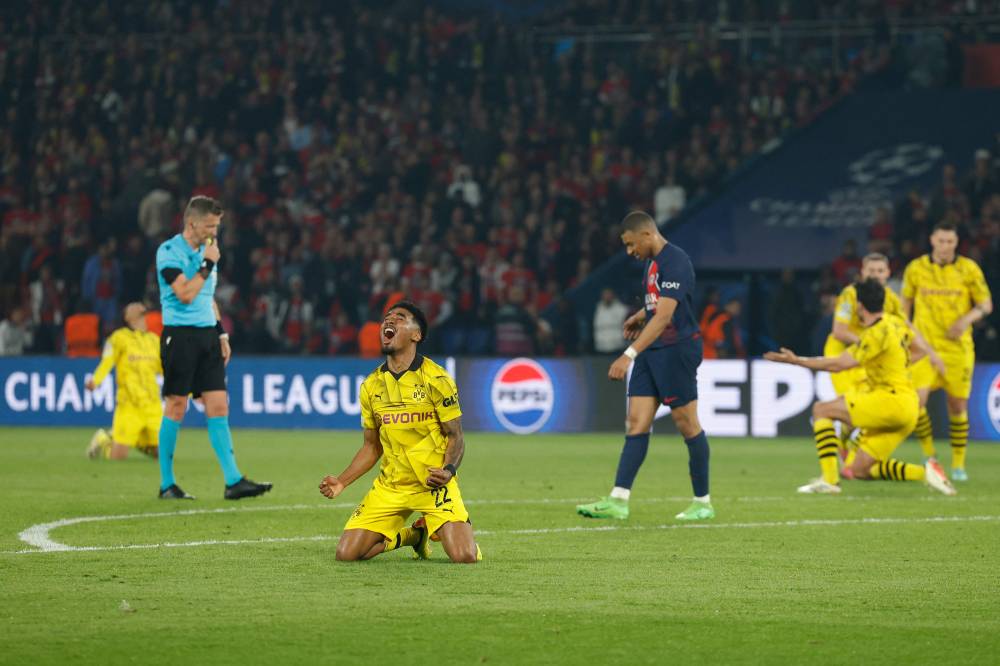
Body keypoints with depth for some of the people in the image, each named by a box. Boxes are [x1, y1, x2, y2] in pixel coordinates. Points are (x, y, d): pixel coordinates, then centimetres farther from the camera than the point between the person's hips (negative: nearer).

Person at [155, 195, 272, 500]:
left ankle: (233, 481, -4)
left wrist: (222, 334, 18)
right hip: (180, 335, -7)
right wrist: (207, 264, -12)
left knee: (218, 406, 0)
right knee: (176, 407, -3)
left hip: (207, 335, 7)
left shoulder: (206, 251, 15)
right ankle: (166, 484, 6)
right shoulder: (169, 251, -9)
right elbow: (185, 294, -19)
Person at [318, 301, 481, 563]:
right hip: (389, 487, 4)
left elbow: (455, 436, -5)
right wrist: (342, 482, 0)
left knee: (464, 556, -22)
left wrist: (448, 470, -25)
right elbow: (372, 447, 14)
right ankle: (411, 535, 18)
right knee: (346, 553, -9)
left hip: (433, 482, -4)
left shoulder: (436, 379, -8)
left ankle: (432, 528, 15)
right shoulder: (371, 386, 6)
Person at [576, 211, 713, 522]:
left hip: (677, 350, -9)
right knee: (636, 423, 1)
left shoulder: (675, 262, -18)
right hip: (651, 353, 9)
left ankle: (703, 503, 9)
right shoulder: (653, 262, 13)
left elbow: (664, 315, -27)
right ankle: (618, 501, -5)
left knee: (686, 424, -1)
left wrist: (630, 354, -31)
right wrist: (640, 316, 13)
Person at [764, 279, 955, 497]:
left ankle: (829, 480, -14)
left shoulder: (876, 334, -14)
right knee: (861, 470, 12)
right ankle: (925, 472, 0)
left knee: (821, 409, -6)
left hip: (893, 401, -9)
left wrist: (796, 360, -13)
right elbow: (918, 349, 27)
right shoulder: (895, 322, 12)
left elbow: (837, 365, -18)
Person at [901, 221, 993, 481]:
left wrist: (968, 318, -17)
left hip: (958, 347, 0)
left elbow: (986, 304, 3)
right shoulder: (916, 268, 2)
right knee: (916, 400, -17)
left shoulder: (969, 269, -2)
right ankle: (929, 456, 3)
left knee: (958, 406, 3)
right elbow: (906, 301, 15)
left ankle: (958, 464, 17)